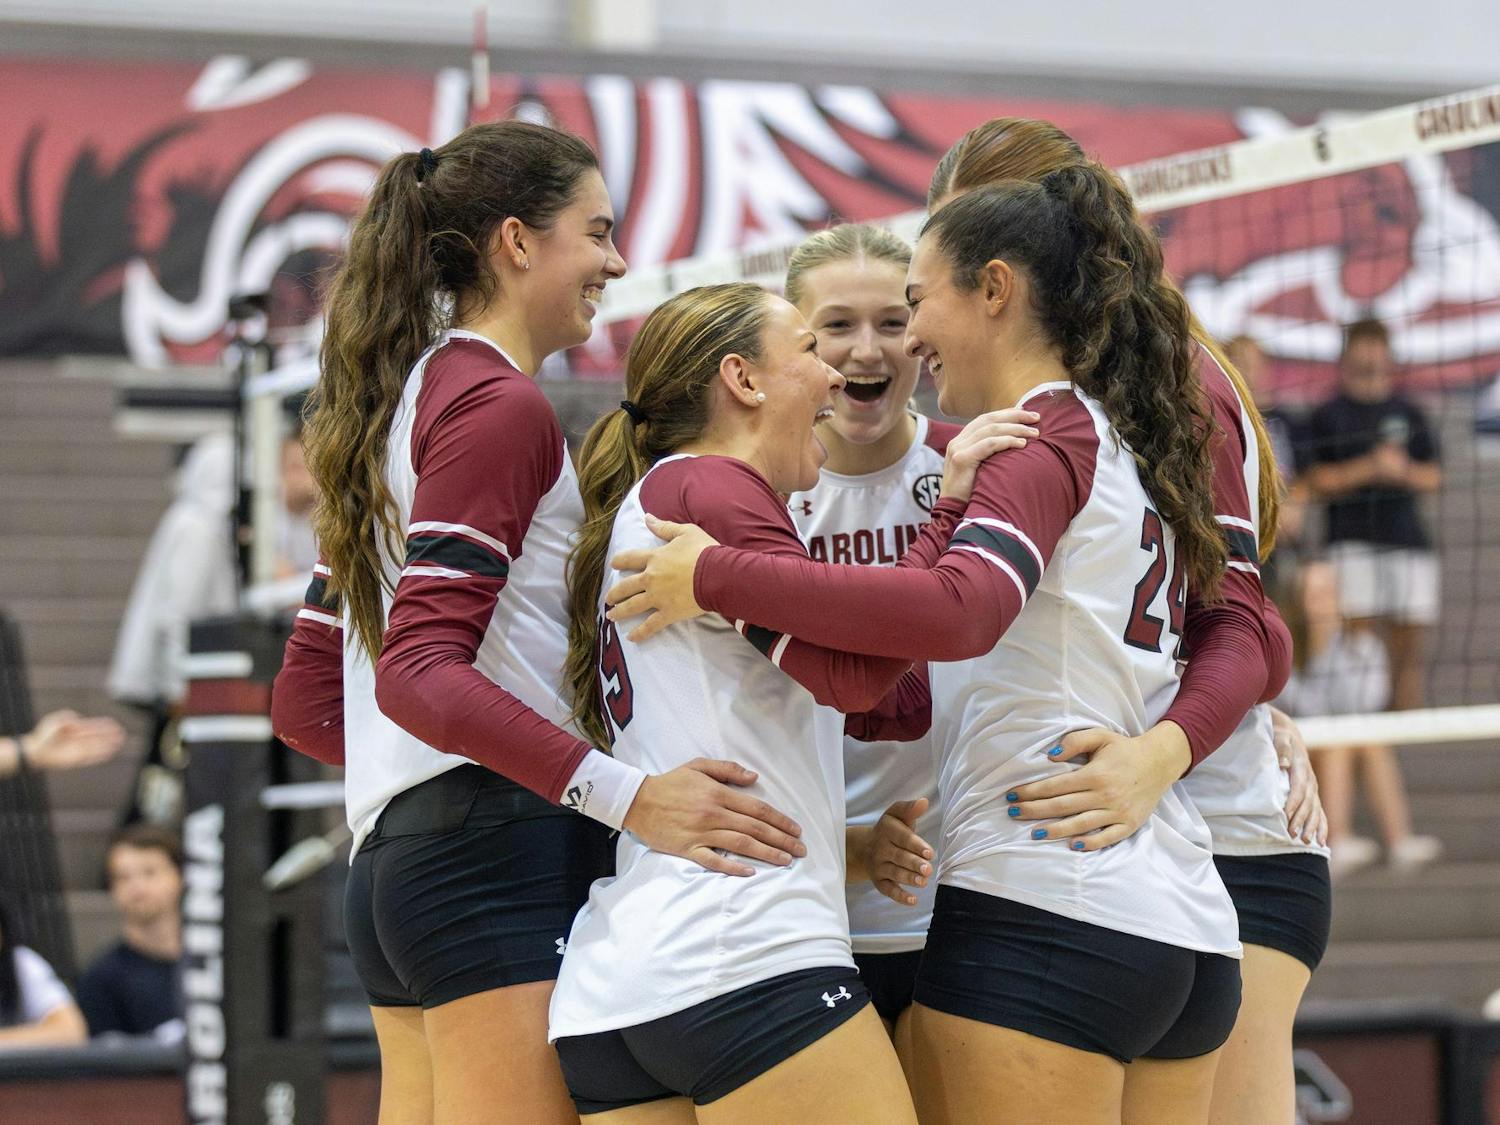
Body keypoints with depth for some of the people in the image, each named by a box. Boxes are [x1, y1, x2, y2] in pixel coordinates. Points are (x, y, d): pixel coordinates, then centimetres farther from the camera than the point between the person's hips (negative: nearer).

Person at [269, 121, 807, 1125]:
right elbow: (421, 671, -18)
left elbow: (304, 702, 22)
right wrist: (626, 794, -25)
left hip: (394, 858, 10)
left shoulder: (409, 398, 22)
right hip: (499, 853, -10)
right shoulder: (499, 403, -6)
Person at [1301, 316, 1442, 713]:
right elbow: (1318, 481, -2)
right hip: (1354, 543, -4)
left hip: (1409, 542, 4)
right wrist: (1369, 468, -13)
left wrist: (1405, 471, -6)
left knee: (1408, 656, 1)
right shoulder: (1329, 415, 7)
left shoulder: (1408, 412, 17)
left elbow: (1433, 478, 14)